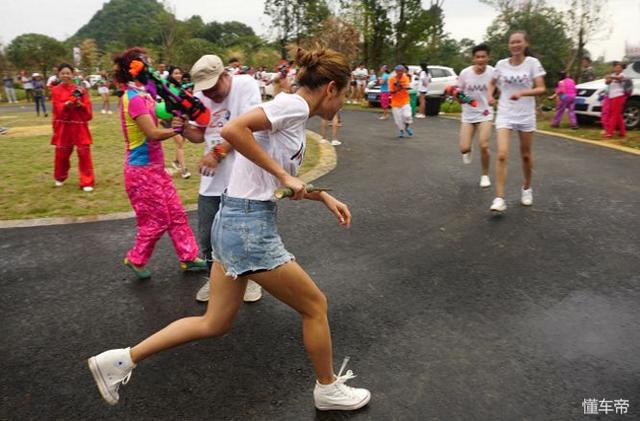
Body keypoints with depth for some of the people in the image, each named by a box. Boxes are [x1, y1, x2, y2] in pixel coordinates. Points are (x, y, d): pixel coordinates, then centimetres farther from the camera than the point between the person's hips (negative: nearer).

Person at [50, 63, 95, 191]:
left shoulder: (80, 89, 1)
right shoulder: (55, 90, 2)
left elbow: (88, 109, -4)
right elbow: (57, 109, -7)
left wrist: (80, 105, -23)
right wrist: (66, 105, -25)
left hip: (79, 126, -1)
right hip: (63, 127, 1)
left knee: (84, 153, -3)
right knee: (61, 154, 10)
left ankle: (87, 182, 3)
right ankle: (60, 178, 34)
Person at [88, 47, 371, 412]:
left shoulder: (295, 114, 17)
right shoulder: (295, 104, -11)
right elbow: (233, 129, -26)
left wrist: (323, 196, 14)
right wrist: (284, 175, -21)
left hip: (233, 221, 10)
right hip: (250, 226, -10)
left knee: (215, 323, 18)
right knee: (315, 306, 8)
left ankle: (120, 359, 27)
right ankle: (328, 390, 30)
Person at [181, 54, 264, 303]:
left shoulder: (245, 85, -10)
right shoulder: (200, 96, 6)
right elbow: (199, 134, 10)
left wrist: (218, 153, -18)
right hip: (211, 179, 5)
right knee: (206, 236, 12)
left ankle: (251, 278, 31)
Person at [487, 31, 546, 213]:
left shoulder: (533, 62, -5)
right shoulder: (501, 64, 1)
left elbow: (541, 89, -10)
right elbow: (492, 83, 18)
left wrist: (521, 93, -27)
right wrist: (490, 95, -3)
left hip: (526, 116, 0)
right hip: (505, 114, 0)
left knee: (526, 155, 13)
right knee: (502, 155, -15)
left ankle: (527, 188, 38)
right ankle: (499, 199, -15)